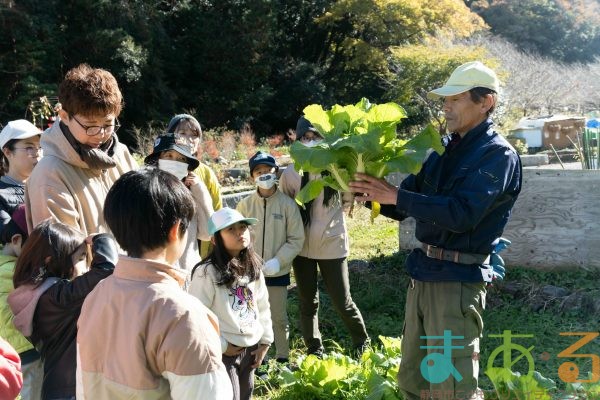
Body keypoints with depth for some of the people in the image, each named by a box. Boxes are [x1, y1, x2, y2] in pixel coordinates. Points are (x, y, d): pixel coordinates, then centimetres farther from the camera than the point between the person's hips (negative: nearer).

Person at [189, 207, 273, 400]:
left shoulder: (253, 267, 2)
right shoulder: (207, 272, -20)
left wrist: (265, 342, 7)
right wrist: (221, 346, -15)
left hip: (251, 347, 6)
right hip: (223, 351, -6)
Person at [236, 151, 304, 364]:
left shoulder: (287, 204, -8)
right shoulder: (245, 204, -5)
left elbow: (296, 239, -5)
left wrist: (278, 261, -16)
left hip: (278, 272, -1)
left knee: (279, 318, 12)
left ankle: (283, 358, 30)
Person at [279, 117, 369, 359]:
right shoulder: (290, 174, -6)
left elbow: (348, 198, 7)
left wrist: (329, 214, -5)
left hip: (332, 245, -2)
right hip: (303, 247, 2)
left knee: (342, 302, 5)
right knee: (308, 302, 12)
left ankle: (362, 342, 32)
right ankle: (315, 353, 29)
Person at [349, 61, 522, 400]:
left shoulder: (498, 154, -10)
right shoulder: (444, 150, 13)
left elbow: (462, 213, -23)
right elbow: (403, 207, 16)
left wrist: (395, 196, -23)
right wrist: (374, 195, -3)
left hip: (458, 279, -8)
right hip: (423, 273, 8)